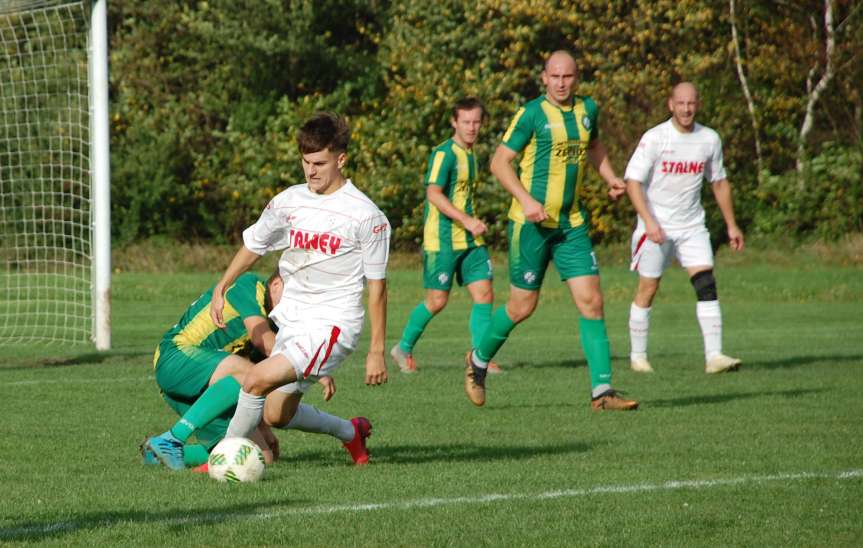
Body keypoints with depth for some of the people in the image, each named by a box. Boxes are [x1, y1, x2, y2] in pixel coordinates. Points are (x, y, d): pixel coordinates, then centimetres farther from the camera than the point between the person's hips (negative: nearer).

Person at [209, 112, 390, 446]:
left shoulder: (365, 215, -10)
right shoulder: (289, 201, 6)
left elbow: (377, 286, -5)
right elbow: (254, 244, 24)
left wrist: (377, 351, -5)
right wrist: (221, 289, 19)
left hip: (332, 322, -7)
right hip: (289, 318, 7)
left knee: (260, 379, -25)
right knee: (278, 415, 9)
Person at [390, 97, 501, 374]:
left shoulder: (471, 155, 15)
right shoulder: (444, 153, -12)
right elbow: (433, 193, -22)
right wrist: (467, 221, -25)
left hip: (470, 239, 8)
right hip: (442, 239, -8)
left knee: (484, 294, -2)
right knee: (437, 301, -2)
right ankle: (404, 348, 18)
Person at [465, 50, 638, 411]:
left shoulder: (587, 109, 8)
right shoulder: (532, 114, -10)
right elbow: (500, 162, -8)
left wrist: (610, 178, 13)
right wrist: (526, 200, -20)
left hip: (571, 223, 5)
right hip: (531, 223, -5)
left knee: (591, 301, -5)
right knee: (522, 307, 1)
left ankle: (602, 391, -5)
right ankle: (478, 361, 28)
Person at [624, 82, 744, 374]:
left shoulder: (710, 139, 2)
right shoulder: (655, 138, -11)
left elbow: (719, 182, 15)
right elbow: (633, 181, -13)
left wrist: (731, 224, 13)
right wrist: (649, 221, -23)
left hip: (692, 226, 3)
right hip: (656, 226, -3)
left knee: (707, 286, -10)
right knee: (648, 289, 3)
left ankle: (714, 355, -13)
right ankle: (638, 356, 16)